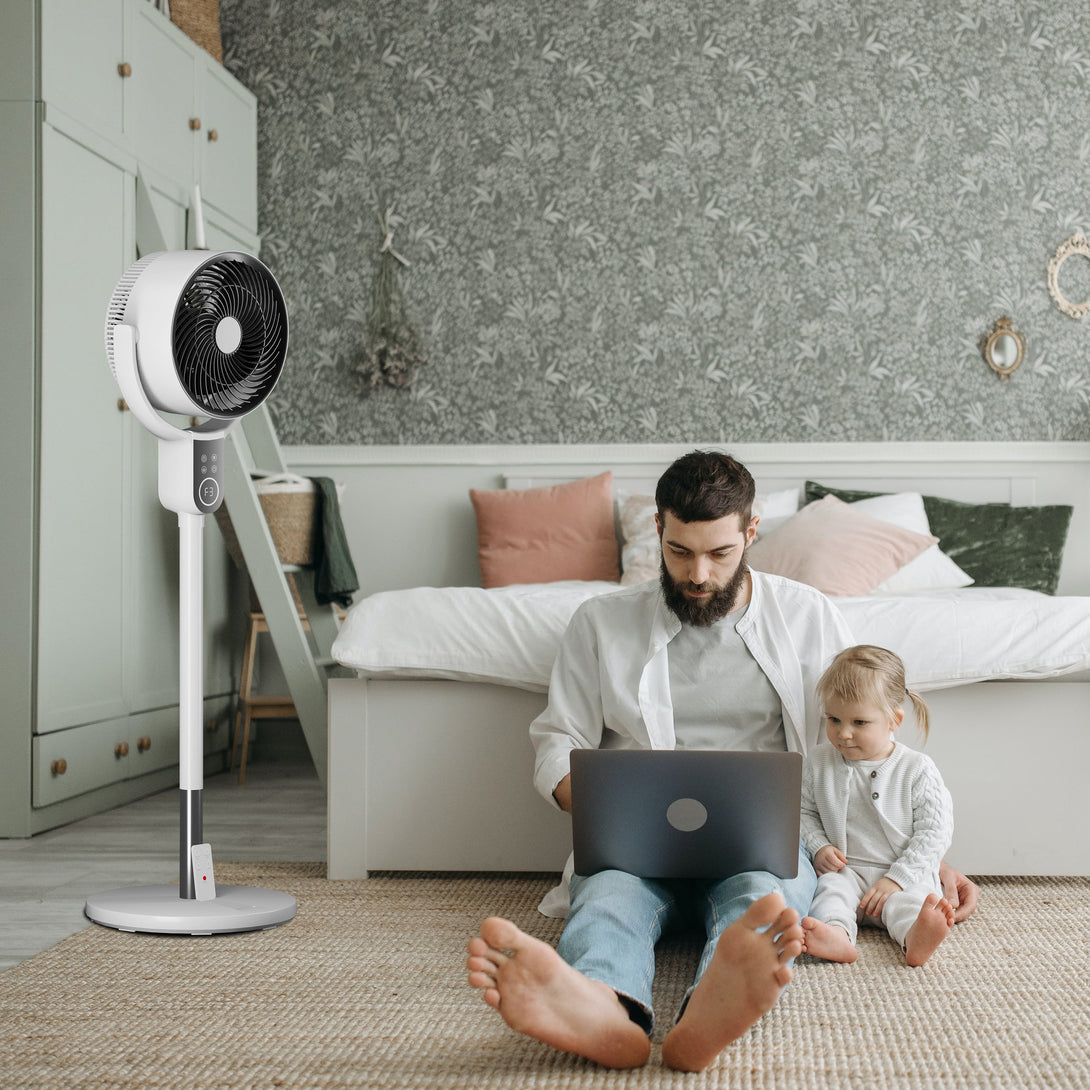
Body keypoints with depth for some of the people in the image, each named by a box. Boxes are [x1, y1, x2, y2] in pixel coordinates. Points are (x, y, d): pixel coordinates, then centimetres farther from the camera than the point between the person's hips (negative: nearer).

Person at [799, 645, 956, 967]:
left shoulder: (917, 769, -3)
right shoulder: (818, 763, 6)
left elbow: (934, 832, -6)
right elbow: (805, 812, 17)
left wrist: (895, 879, -15)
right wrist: (818, 847, -4)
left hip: (905, 874, -1)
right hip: (846, 870, 2)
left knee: (906, 902, -32)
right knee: (831, 886, -30)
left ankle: (915, 937, -62)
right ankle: (836, 934, -58)